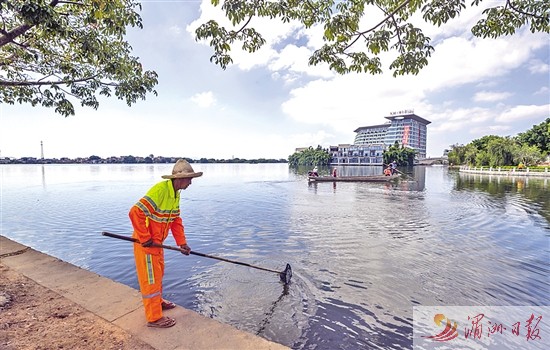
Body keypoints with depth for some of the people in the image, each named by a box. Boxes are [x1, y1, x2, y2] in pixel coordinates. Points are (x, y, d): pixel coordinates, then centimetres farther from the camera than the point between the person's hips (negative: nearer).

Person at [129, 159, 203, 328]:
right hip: (145, 242, -9)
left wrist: (182, 243, 1)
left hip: (157, 241, 9)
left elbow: (176, 220, 6)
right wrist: (145, 239, -26)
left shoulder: (176, 193, 3)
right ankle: (154, 317, 20)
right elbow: (135, 212, -32)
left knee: (158, 273, 24)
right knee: (150, 278, 4)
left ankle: (157, 301, 45)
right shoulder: (160, 190, -27)